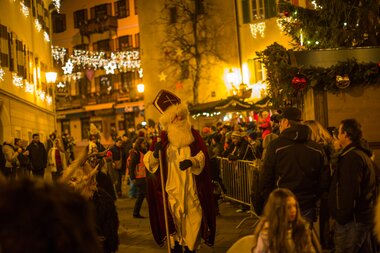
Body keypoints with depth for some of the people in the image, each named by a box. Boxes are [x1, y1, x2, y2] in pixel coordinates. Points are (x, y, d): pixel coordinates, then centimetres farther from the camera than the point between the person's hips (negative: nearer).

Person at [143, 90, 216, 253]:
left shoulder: (193, 135, 6)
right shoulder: (163, 138, 2)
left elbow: (202, 155, -3)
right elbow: (148, 161, -1)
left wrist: (191, 161, -23)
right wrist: (155, 153, -23)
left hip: (191, 188, 1)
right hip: (171, 188, -1)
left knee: (193, 218, 1)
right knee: (174, 219, 0)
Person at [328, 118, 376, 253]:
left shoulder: (351, 157, -17)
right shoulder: (363, 155, 17)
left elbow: (349, 191, -24)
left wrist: (342, 216, -18)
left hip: (353, 220, -11)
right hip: (365, 217, 11)